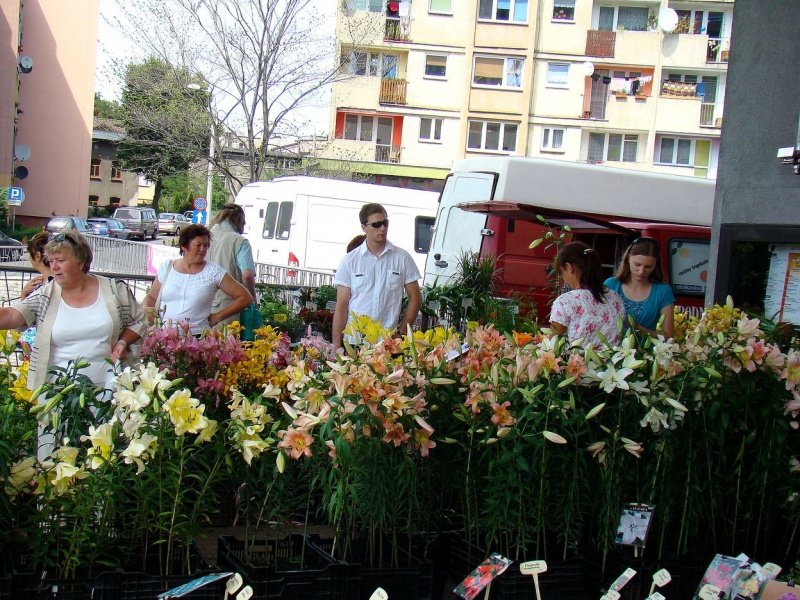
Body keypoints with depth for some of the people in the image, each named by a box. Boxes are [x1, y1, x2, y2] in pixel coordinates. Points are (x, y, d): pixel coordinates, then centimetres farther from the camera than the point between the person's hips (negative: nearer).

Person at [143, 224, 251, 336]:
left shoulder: (213, 271, 3)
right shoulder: (166, 267, 12)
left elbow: (245, 298, 4)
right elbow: (151, 297, 25)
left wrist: (217, 317, 2)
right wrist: (146, 309, 3)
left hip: (197, 336, -2)